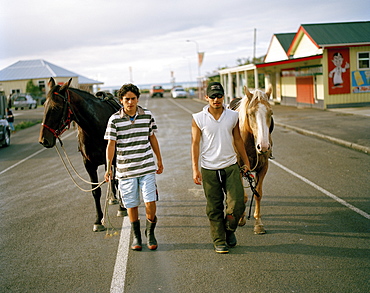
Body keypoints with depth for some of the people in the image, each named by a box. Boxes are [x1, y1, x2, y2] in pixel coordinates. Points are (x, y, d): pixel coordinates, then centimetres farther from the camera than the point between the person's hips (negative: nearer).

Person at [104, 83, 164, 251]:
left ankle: (150, 232, 19)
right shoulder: (114, 119, -4)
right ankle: (136, 236, 26)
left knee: (150, 202, -5)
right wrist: (108, 169, -5)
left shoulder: (147, 116, 2)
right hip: (125, 169, -1)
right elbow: (111, 145, -2)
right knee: (131, 205, 7)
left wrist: (159, 161, 17)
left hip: (147, 167, 1)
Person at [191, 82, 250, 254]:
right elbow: (195, 144, -3)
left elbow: (238, 140, 13)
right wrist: (195, 169, -9)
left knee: (237, 204, -3)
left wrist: (246, 162, 16)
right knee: (214, 208, 6)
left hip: (231, 166, 2)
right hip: (209, 169, -2)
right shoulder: (198, 119, -4)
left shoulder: (233, 116, 3)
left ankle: (229, 230, 25)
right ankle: (219, 241, 20)